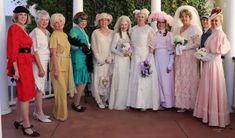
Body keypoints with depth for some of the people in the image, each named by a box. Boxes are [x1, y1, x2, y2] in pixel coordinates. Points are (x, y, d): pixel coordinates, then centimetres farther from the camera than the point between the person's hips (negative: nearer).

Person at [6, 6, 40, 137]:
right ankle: (27, 126, 0)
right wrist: (16, 69, -20)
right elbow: (13, 50, -16)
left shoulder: (23, 29, 17)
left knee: (22, 93, 15)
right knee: (25, 94, -6)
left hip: (27, 63, 9)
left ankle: (19, 120, 26)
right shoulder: (14, 28, -10)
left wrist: (28, 64, 14)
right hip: (20, 64, -9)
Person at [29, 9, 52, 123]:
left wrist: (44, 65, 10)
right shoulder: (36, 32, -12)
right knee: (39, 88, -4)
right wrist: (40, 67, -18)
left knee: (41, 88, 11)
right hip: (38, 62, -8)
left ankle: (36, 112, 19)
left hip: (45, 62, 8)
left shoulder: (47, 32, 12)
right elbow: (35, 51, -15)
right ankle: (40, 114, 4)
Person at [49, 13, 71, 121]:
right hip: (57, 64, -8)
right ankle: (60, 114, 6)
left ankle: (58, 111, 26)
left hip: (65, 65, 8)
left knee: (63, 88, 13)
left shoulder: (65, 35, 13)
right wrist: (56, 69, -18)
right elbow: (53, 54, -14)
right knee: (60, 89, -5)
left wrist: (67, 65, 11)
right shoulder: (54, 35, -10)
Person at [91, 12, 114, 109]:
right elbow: (94, 47, -2)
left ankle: (106, 99, 12)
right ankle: (100, 101, 7)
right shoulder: (95, 33, 2)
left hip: (109, 61, 2)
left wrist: (109, 58, -7)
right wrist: (100, 60, -9)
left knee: (108, 80, 1)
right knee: (99, 80, -3)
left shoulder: (112, 33, 7)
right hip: (99, 61, -2)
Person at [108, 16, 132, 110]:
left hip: (127, 60, 5)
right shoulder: (117, 35, -3)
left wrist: (129, 52, -5)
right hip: (119, 60, -5)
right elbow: (112, 49, -5)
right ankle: (117, 103, 4)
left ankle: (124, 102, 14)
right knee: (119, 81, -4)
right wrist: (122, 54, -15)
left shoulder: (129, 35, 13)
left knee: (126, 81, 6)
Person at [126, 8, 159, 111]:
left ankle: (145, 103, 1)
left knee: (145, 79, -5)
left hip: (145, 56, -5)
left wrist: (148, 58, -15)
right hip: (135, 56, 5)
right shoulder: (134, 29, 11)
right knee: (134, 79, 5)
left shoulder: (149, 29, -5)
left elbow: (152, 45, -8)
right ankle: (135, 102, 13)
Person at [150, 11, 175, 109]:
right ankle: (160, 101, 13)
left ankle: (167, 102, 7)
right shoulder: (154, 34, 11)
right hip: (156, 59, 4)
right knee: (158, 80, 5)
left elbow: (172, 50, -7)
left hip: (166, 59, -4)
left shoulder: (169, 34, -3)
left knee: (166, 80, -3)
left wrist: (170, 64, -12)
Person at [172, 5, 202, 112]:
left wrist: (184, 47, -14)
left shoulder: (195, 28, -2)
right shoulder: (178, 29, 16)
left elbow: (197, 44, -10)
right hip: (179, 57, 6)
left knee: (189, 79, -4)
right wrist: (177, 45, 3)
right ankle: (182, 104, 8)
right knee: (180, 80, 2)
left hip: (190, 57, -6)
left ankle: (191, 104, 4)